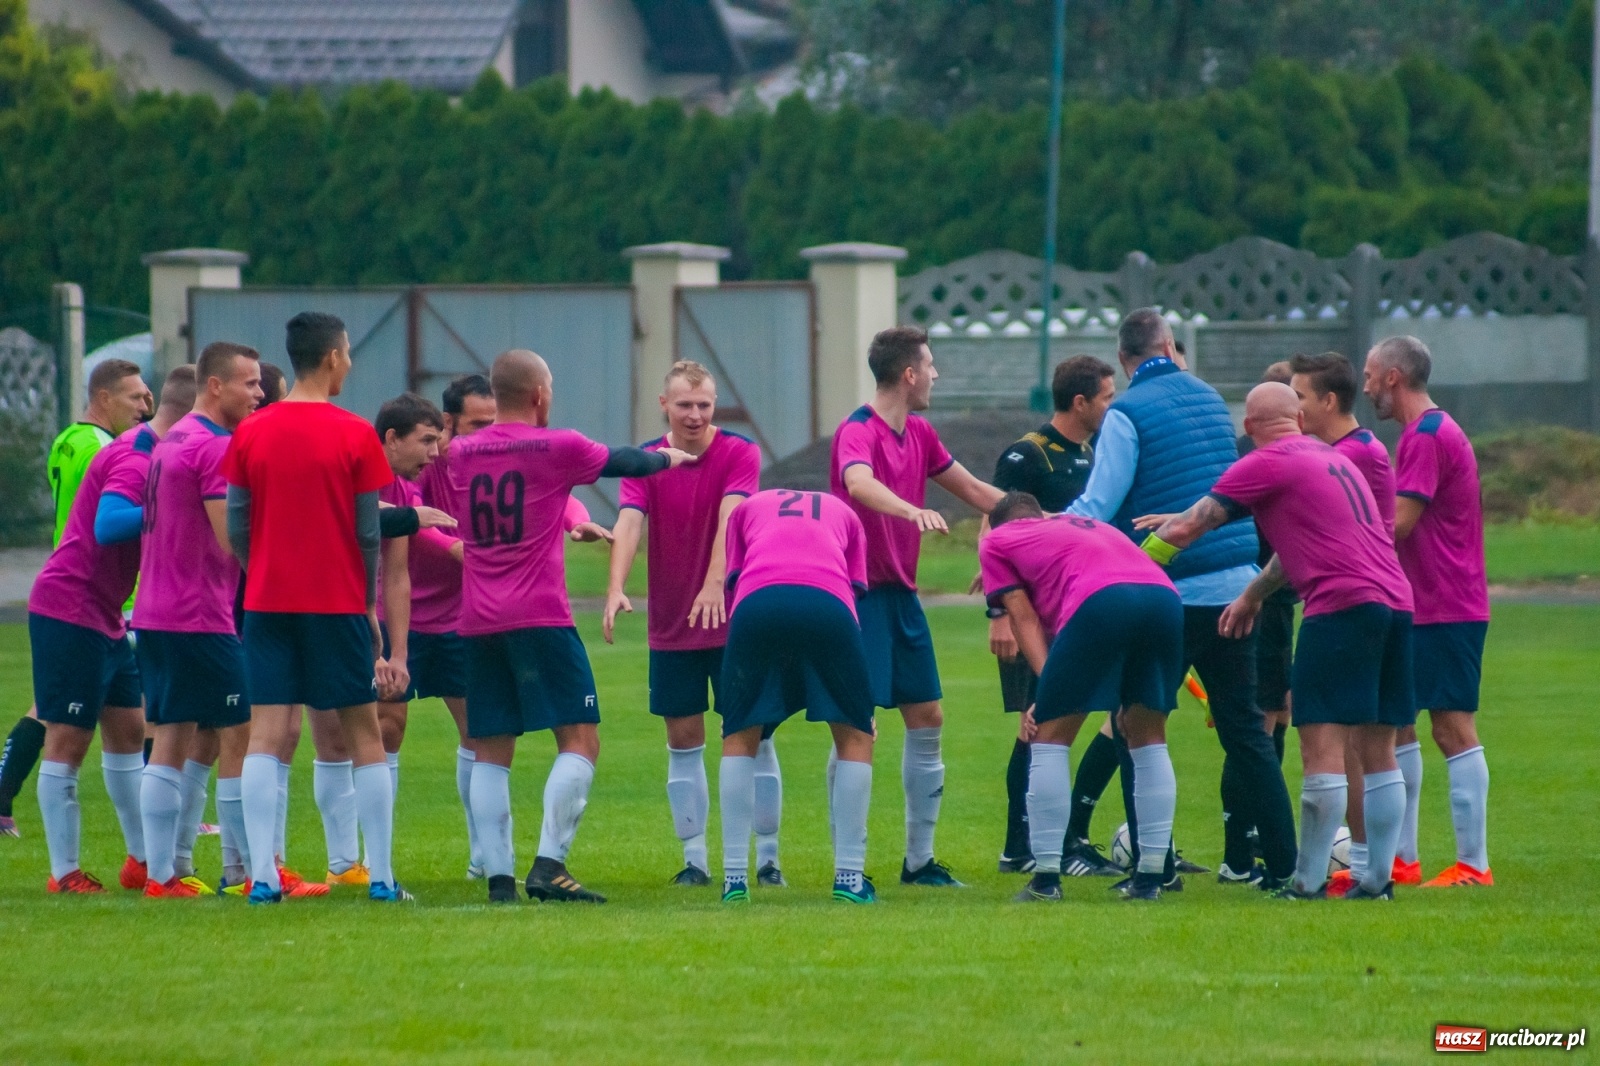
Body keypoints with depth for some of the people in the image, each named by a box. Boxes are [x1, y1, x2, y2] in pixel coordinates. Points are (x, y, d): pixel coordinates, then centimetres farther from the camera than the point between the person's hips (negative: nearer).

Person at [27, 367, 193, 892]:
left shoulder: (147, 452, 12)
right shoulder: (135, 459, -19)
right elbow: (108, 525, -33)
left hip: (105, 616, 10)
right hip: (70, 609, -10)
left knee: (127, 730, 12)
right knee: (68, 740, -5)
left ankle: (142, 861, 17)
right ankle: (64, 873, -1)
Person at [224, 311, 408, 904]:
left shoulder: (249, 435, 2)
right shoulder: (356, 437, -6)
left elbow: (235, 529, 4)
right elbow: (369, 534, -4)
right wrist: (369, 605, 9)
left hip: (267, 604, 2)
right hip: (338, 605, -2)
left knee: (265, 738, 1)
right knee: (364, 737, 7)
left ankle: (262, 876, -8)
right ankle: (381, 878, 6)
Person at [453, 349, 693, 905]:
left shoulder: (460, 454, 10)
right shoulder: (558, 447, -3)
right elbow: (623, 462, 12)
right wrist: (667, 457, 34)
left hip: (478, 623, 5)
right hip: (540, 618, -5)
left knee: (490, 752, 8)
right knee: (580, 740, -2)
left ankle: (498, 875, 0)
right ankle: (548, 865, -15)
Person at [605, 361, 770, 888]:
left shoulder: (739, 453, -9)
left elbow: (730, 517, -24)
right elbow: (629, 523, -17)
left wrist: (715, 583, -40)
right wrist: (616, 588, -35)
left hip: (734, 620, -2)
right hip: (671, 627, 2)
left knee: (753, 736, -1)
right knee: (683, 740, 4)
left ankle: (768, 857, 6)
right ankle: (694, 859, 11)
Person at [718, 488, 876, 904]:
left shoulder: (746, 509, 36)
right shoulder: (843, 514, 36)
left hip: (756, 602, 1)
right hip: (827, 602, 0)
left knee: (739, 738, 17)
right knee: (856, 736, 16)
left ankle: (734, 878, 10)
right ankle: (849, 877, 11)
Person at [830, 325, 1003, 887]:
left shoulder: (919, 434, 11)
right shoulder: (858, 431, -16)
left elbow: (973, 491, 22)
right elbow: (860, 484, -38)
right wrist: (913, 510, -55)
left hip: (901, 594, 9)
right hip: (861, 592, -9)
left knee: (927, 720, 9)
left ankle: (920, 859, 17)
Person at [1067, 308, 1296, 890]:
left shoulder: (1127, 413, -10)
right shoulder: (1210, 398, 10)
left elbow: (1098, 508, -15)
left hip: (1169, 596, -6)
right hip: (1236, 585, 6)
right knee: (1246, 729, 12)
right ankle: (1284, 863, 10)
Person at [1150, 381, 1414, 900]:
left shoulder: (1266, 464, 0)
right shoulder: (1333, 458, 24)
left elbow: (1183, 530, 1)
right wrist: (1252, 596, 45)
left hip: (1342, 604, -8)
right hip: (1395, 600, 8)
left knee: (1322, 745, -7)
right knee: (1378, 750, 9)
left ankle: (1309, 881, -9)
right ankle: (1378, 878, 9)